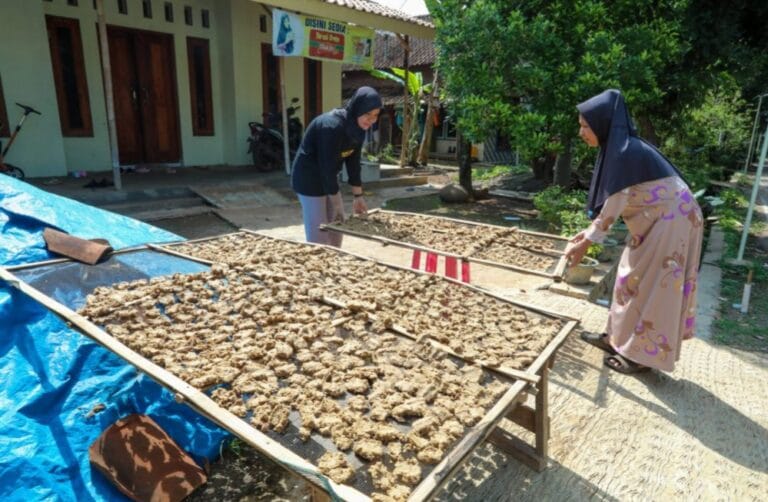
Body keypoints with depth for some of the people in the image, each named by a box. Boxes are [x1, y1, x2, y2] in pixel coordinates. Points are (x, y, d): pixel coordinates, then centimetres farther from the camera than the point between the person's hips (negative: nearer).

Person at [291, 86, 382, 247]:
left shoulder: (357, 128, -4)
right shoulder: (332, 126, -30)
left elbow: (353, 161, 2)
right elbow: (327, 165, -27)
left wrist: (358, 195, 3)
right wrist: (336, 200, -19)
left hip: (328, 177, 9)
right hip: (309, 178, -9)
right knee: (318, 233, -5)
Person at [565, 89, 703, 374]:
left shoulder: (625, 152, -23)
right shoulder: (618, 148, 5)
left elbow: (615, 203, -22)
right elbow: (613, 200, 12)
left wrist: (586, 242, -14)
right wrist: (589, 231, 12)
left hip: (669, 221, -9)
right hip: (655, 221, 9)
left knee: (651, 286, 0)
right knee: (634, 280, 15)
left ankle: (643, 355, 14)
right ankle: (619, 338, 28)